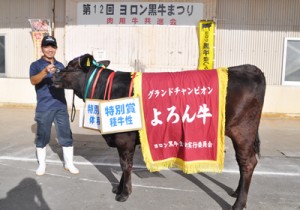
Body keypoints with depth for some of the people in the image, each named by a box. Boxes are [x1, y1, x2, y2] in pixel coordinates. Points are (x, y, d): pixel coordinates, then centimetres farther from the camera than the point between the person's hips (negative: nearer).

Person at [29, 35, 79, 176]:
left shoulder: (60, 65, 13)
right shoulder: (36, 65, 0)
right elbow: (33, 81, -20)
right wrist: (45, 72, -36)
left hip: (61, 106, 3)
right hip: (44, 107, -3)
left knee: (66, 135, 6)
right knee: (42, 136, 8)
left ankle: (69, 164, 19)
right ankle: (42, 164, 24)